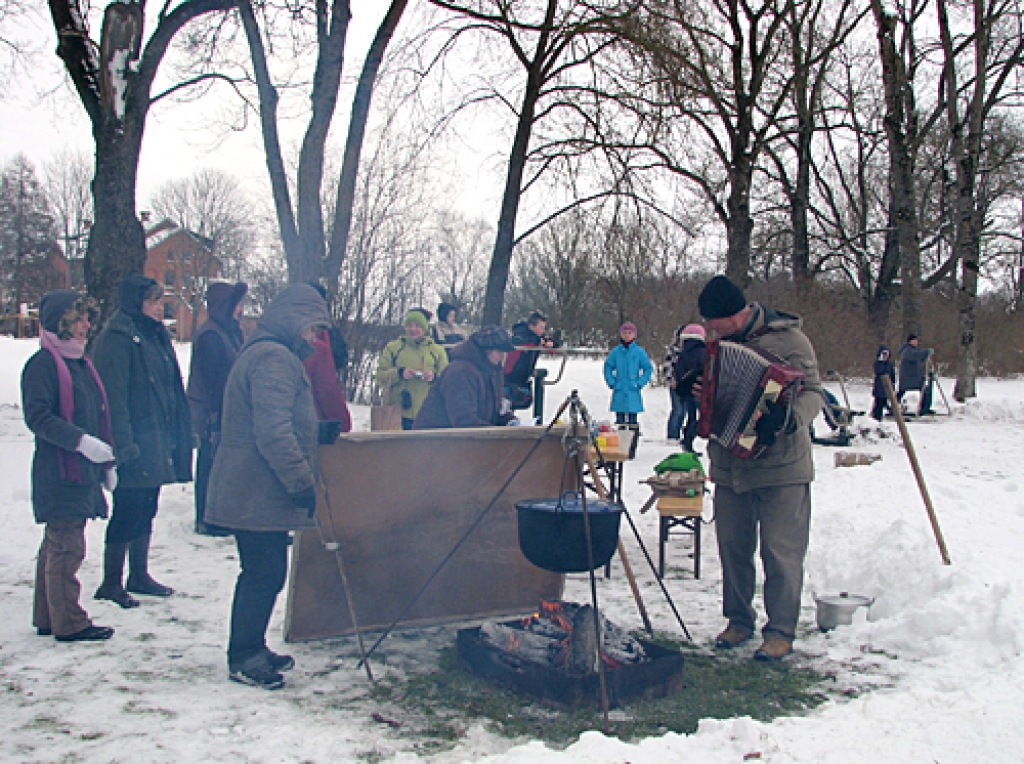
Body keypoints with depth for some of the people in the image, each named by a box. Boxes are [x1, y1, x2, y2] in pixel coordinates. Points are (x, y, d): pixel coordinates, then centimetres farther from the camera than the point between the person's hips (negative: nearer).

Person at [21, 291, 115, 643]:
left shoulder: (81, 362, 17)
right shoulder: (43, 363, -10)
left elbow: (99, 415, 21)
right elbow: (37, 416, -18)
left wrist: (107, 463, 20)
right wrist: (81, 441, -25)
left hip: (83, 472, 9)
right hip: (59, 474, -9)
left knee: (56, 546, 15)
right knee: (66, 549, -5)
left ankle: (47, 618, 24)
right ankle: (68, 623, 4)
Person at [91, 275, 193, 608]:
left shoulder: (154, 334, 16)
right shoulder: (117, 338, -12)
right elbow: (114, 394, -18)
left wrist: (175, 435, 17)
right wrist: (124, 444, -22)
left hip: (156, 441, 9)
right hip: (134, 443, -9)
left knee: (145, 508, 15)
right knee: (128, 509, -4)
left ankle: (139, 575, 25)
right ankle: (111, 583, 6)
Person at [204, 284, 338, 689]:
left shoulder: (266, 354, 19)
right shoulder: (274, 359, -17)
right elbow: (273, 432, -25)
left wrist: (318, 431, 12)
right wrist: (303, 483, -20)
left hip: (252, 492, 11)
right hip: (258, 493, -11)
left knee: (262, 573, 17)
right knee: (265, 574, -2)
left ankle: (250, 650, 28)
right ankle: (244, 658, 10)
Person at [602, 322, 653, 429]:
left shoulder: (639, 351, -1)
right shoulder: (616, 351, 3)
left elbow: (648, 368, 3)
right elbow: (608, 367, 11)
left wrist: (640, 383, -5)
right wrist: (611, 382, -1)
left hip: (633, 391, -1)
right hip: (619, 392, 2)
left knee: (632, 420, 1)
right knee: (619, 418, 7)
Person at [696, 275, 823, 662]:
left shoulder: (787, 339, -10)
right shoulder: (718, 340, 8)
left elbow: (812, 391, -14)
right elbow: (704, 386, 20)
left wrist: (790, 417, -34)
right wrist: (690, 383, -4)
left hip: (780, 466, -6)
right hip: (729, 466, 6)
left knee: (781, 551, -1)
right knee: (733, 547, 13)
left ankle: (781, 631, 11)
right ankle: (739, 620, 28)